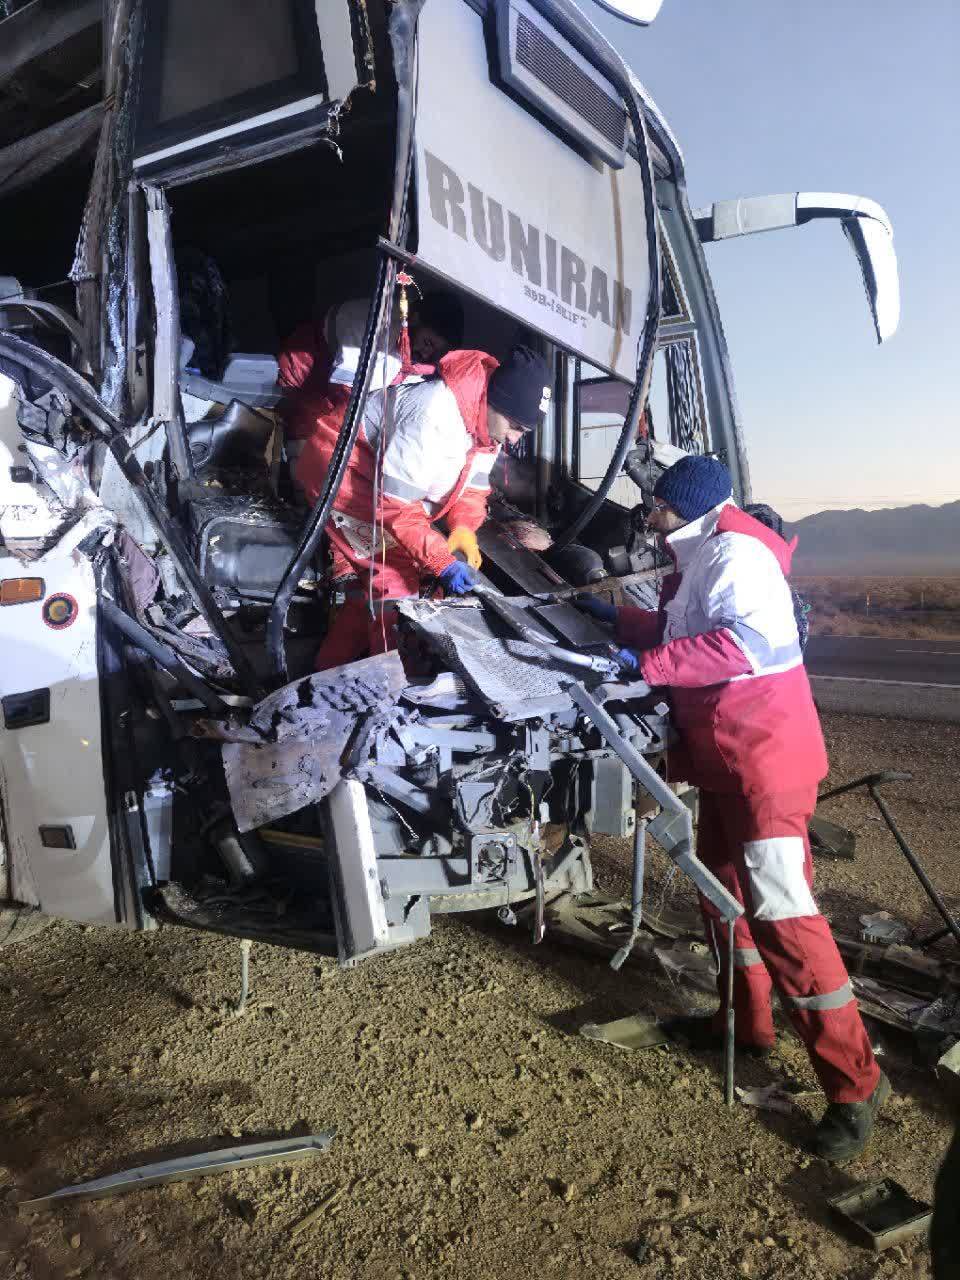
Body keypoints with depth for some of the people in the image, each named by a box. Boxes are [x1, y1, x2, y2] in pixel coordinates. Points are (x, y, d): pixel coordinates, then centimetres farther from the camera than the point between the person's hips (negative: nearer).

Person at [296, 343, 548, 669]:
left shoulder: (489, 421, -8)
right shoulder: (433, 414, -37)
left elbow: (474, 483, 2)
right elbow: (395, 505, -35)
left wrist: (464, 529, -18)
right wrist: (443, 562, -34)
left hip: (373, 476, 9)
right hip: (337, 461, -9)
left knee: (369, 578, 10)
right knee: (393, 569, -16)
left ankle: (332, 670, 22)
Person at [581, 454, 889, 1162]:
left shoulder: (736, 553, -13)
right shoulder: (700, 559, 18)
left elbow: (744, 639, -28)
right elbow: (683, 633, 28)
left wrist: (649, 662, -24)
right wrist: (620, 618, 28)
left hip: (765, 758, -11)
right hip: (727, 758, 11)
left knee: (780, 908, -10)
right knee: (724, 888, 19)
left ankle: (855, 1080, 2)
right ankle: (746, 1023, 37)